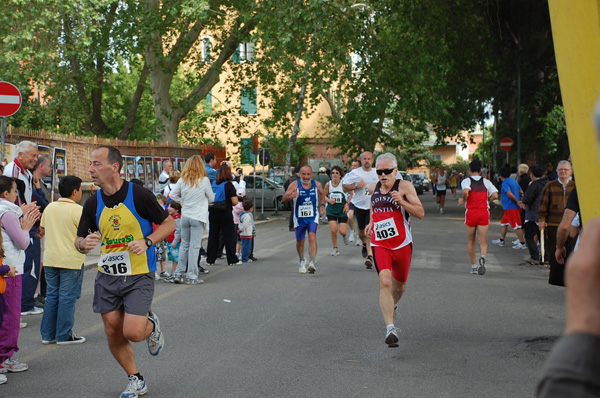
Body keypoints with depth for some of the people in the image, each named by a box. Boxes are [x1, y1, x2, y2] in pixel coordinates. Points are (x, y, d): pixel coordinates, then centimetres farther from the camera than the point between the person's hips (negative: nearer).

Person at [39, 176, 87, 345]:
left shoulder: (49, 207, 6)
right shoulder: (77, 210, -13)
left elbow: (43, 229, 16)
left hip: (50, 259, 6)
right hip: (71, 259, -6)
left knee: (52, 296, 13)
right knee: (67, 298, 1)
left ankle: (47, 334, 17)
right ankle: (64, 335, 4)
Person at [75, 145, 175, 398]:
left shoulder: (139, 195, -13)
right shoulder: (93, 203, 1)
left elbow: (168, 223, -4)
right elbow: (79, 239, 7)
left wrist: (146, 241, -18)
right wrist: (84, 244, -18)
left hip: (139, 275, -5)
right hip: (107, 276, 5)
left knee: (133, 332, -14)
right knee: (113, 333, 6)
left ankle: (151, 324, 22)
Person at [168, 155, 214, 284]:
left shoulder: (182, 180, 1)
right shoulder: (204, 180, -9)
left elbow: (173, 196, 6)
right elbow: (211, 198, 1)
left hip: (185, 215, 4)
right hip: (198, 216, -4)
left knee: (184, 245, 13)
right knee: (194, 246, -1)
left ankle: (179, 273, 17)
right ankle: (191, 276, 1)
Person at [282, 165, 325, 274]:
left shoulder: (317, 185, -3)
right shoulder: (295, 185, -11)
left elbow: (322, 193, 19)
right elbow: (284, 198, -16)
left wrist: (322, 205, 10)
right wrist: (291, 196, -37)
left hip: (313, 217, 0)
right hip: (299, 218, 0)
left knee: (312, 237, -22)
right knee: (300, 242, 14)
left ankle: (312, 263, -28)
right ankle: (302, 261, 40)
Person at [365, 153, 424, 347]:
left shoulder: (405, 187, -8)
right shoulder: (372, 188, 5)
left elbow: (420, 213, -12)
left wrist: (401, 201, -26)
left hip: (402, 244, -1)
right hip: (380, 245, 1)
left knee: (399, 286, 15)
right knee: (385, 282, -19)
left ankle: (391, 308, 49)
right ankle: (390, 328, -22)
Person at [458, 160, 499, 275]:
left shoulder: (466, 181, -1)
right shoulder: (486, 182, 7)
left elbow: (465, 192, -22)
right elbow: (495, 195, -4)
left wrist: (463, 200, -3)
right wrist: (486, 199, 15)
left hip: (470, 212, -1)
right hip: (484, 212, 1)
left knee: (470, 240, 14)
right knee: (482, 241, 1)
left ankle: (473, 266, 17)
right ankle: (483, 256, -31)